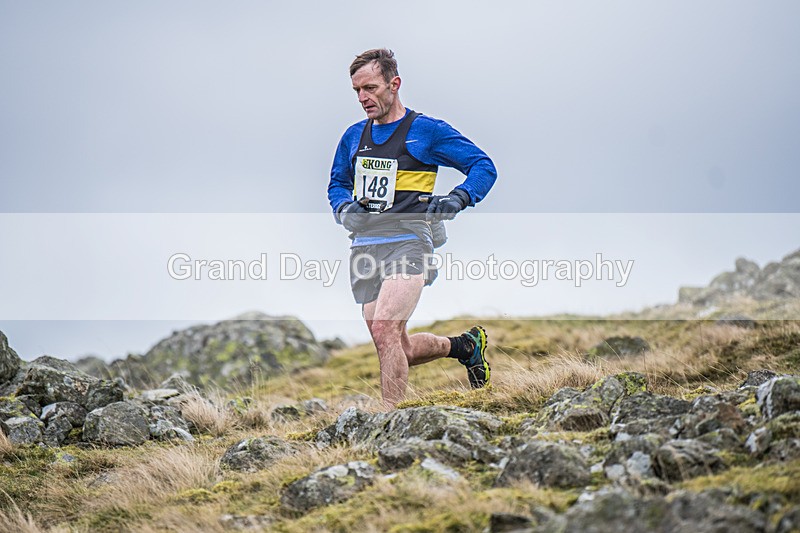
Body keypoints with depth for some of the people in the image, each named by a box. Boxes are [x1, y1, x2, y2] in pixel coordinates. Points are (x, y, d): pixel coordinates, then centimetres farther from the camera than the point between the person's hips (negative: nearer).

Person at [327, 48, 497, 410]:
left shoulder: (427, 131, 0)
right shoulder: (354, 137, 15)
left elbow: (483, 167, 2)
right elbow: (338, 184, 28)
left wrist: (457, 200, -17)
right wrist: (344, 208, 4)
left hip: (407, 242, -6)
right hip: (364, 246, 6)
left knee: (384, 329, -26)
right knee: (399, 351, 7)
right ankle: (463, 345, 35)